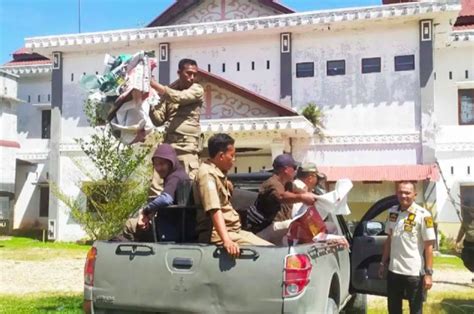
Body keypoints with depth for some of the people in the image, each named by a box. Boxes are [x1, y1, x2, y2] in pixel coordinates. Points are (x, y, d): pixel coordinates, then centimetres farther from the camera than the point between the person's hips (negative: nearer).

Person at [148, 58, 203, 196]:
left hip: (187, 145, -4)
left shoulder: (197, 90, 3)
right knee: (156, 185, 1)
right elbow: (158, 120, 11)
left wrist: (153, 84, -13)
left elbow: (178, 98, -17)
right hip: (168, 143, 4)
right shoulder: (169, 91, 14)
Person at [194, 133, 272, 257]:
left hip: (233, 230, 10)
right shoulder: (207, 174, -15)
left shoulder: (219, 172, 14)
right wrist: (226, 240, -38)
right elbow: (214, 210, -29)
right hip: (218, 234, -10)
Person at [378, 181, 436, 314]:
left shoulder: (423, 215, -12)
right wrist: (383, 263, 14)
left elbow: (429, 246, -11)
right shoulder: (392, 212, 5)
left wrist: (428, 273, -14)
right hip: (394, 270, 5)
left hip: (415, 273, -5)